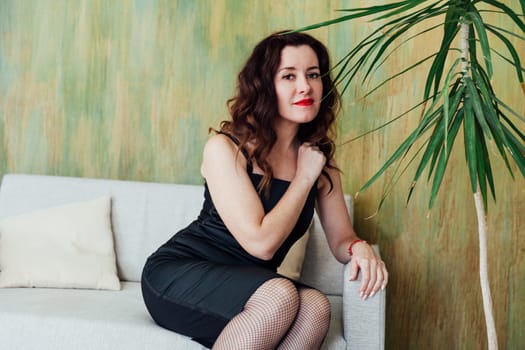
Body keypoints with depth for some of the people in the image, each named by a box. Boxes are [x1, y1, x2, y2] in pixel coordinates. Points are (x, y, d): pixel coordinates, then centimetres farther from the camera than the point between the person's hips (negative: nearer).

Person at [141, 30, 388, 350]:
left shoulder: (319, 157, 2)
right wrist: (304, 178, -13)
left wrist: (360, 248, -18)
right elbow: (261, 243, -23)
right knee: (281, 296, -33)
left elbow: (341, 239, 6)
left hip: (244, 285, 5)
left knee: (316, 306, -27)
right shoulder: (224, 148, -15)